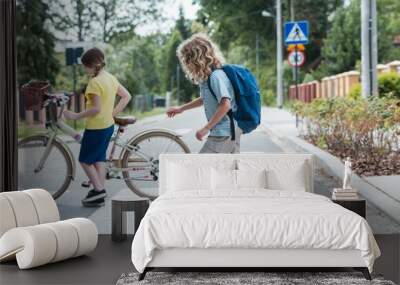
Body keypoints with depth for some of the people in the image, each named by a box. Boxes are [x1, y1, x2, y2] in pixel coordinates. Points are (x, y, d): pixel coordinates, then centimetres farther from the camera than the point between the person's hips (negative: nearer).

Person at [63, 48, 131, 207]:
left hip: (96, 127, -9)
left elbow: (96, 108, -27)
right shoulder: (111, 78, 6)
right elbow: (126, 96, 12)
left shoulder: (95, 82, -21)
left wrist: (76, 116, -20)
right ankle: (100, 196, 19)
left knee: (85, 160, 6)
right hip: (108, 125, 9)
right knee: (99, 159, 17)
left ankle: (99, 189, 1)